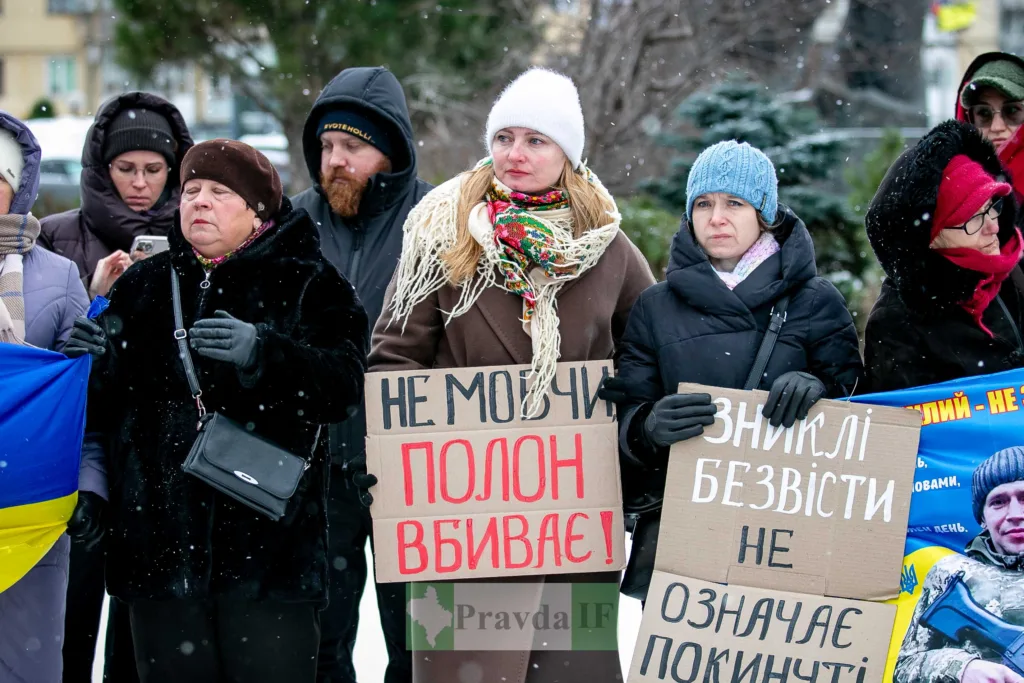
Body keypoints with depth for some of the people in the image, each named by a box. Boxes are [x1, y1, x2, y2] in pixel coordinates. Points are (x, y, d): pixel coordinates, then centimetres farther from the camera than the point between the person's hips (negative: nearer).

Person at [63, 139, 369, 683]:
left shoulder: (308, 284, 4)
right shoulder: (142, 286, 16)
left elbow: (343, 384, -10)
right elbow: (104, 412, 17)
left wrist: (262, 352, -24)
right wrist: (99, 363, -4)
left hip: (269, 541, -4)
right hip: (159, 539, 4)